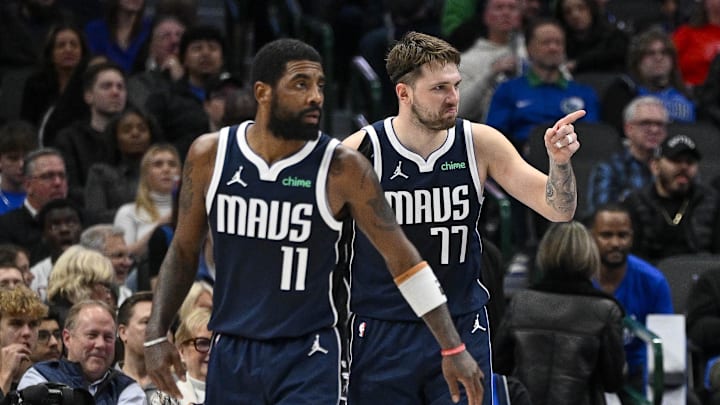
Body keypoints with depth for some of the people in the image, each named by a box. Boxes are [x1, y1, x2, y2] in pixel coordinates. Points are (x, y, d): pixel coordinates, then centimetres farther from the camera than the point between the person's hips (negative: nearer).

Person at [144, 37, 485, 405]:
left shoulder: (341, 168, -10)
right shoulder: (210, 156, -3)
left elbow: (401, 257, -5)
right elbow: (184, 250, 10)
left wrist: (453, 348, -7)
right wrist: (156, 334, 4)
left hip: (308, 357, -3)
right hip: (231, 353, 3)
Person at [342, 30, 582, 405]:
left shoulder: (480, 143, -4)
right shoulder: (359, 152, -11)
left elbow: (558, 210, -4)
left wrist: (559, 161, -23)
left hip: (463, 329, 2)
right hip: (383, 331, -2)